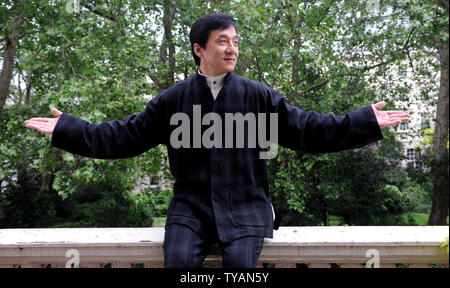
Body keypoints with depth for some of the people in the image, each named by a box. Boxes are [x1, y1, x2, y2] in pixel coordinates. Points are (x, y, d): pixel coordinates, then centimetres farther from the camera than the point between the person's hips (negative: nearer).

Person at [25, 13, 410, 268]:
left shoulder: (259, 96, 5)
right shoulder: (172, 100, 6)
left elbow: (307, 128, 4)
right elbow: (124, 136, 8)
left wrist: (366, 122, -2)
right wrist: (67, 128, 3)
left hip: (245, 206, 0)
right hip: (191, 206, 1)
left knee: (240, 261, -24)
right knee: (178, 259, -24)